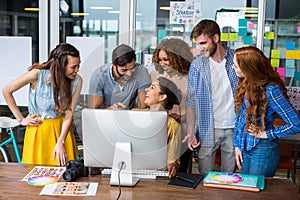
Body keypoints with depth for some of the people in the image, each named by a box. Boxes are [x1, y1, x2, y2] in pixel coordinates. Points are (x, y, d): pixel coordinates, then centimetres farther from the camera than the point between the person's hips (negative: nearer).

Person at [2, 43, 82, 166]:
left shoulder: (77, 81, -14)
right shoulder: (37, 74, -21)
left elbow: (69, 114, -11)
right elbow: (6, 91, -11)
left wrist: (60, 143, -19)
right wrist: (21, 119, -7)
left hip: (61, 128, 2)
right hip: (38, 129, -2)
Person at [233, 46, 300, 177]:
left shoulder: (271, 90, -23)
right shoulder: (244, 84, -1)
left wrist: (267, 134, -16)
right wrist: (237, 145, 6)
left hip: (263, 151, -7)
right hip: (244, 147, 7)